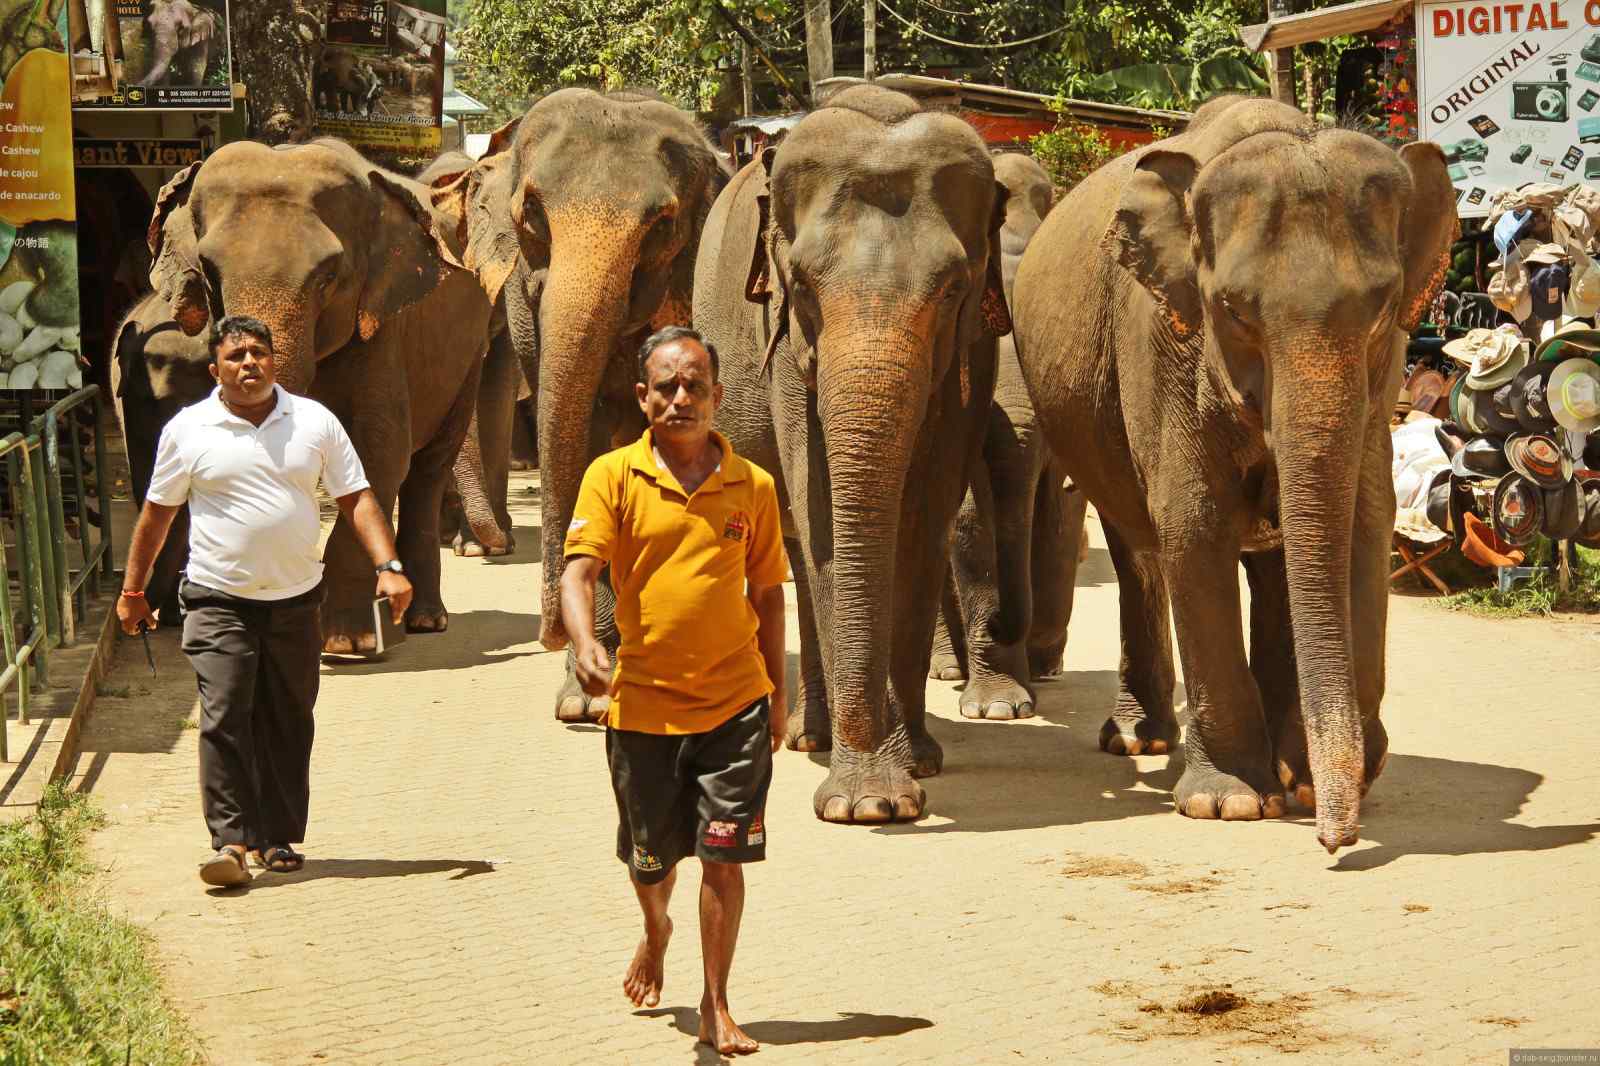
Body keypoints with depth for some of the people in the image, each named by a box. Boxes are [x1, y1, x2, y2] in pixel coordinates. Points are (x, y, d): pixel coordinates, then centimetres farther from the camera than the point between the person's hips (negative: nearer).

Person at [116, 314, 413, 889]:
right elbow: (157, 513, 9)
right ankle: (231, 841, -11)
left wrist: (388, 566, -9)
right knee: (224, 717, -13)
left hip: (295, 602, 2)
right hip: (219, 601, -2)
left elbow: (356, 499, 4)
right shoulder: (188, 430, 0)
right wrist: (132, 590, 11)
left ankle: (280, 838, 19)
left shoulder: (314, 422, 4)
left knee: (288, 724, 8)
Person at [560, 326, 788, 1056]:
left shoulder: (752, 486, 2)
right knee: (649, 859, 14)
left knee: (724, 857, -4)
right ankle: (656, 931, 48)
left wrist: (777, 693, 13)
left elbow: (768, 592, 11)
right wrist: (584, 645, -33)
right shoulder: (613, 477, -4)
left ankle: (717, 1009, 8)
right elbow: (578, 570, -14)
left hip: (735, 703, 0)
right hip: (643, 702, 0)